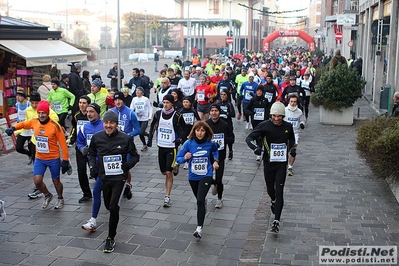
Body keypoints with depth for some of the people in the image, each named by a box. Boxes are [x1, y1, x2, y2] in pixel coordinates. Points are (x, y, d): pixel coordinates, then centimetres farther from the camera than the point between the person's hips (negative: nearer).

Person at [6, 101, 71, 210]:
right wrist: (13, 128, -5)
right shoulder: (34, 122, -5)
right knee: (37, 181, -3)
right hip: (39, 159, 4)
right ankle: (48, 195, 27)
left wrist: (65, 160, -13)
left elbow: (63, 143, -14)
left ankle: (60, 199, 39)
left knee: (56, 181, 11)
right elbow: (23, 124, 16)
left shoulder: (55, 126, -19)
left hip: (53, 159, -4)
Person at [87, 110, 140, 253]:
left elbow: (135, 156, 1)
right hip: (104, 178, 4)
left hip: (119, 178, -4)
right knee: (109, 206, 18)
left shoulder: (125, 138, -12)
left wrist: (127, 165, -15)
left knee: (114, 208, -12)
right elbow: (92, 153, 13)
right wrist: (92, 166, -3)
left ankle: (111, 238, 5)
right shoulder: (97, 137, -4)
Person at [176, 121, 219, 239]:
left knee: (200, 200, -18)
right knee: (200, 199, 23)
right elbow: (178, 158, -7)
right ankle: (204, 203, 61)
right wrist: (185, 158, -27)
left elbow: (215, 151, 16)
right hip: (193, 177, 3)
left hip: (206, 176, -2)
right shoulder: (189, 143, -12)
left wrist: (216, 161, 1)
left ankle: (199, 228, -15)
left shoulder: (210, 143, -9)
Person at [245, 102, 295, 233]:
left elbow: (292, 139, 22)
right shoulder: (265, 126, -9)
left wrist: (292, 147, 2)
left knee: (279, 191, -8)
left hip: (282, 163, 0)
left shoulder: (288, 127, 0)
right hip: (268, 162, 0)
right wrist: (254, 147, -33)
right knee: (270, 189, 17)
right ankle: (273, 201, 54)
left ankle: (276, 221, -7)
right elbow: (249, 138, -14)